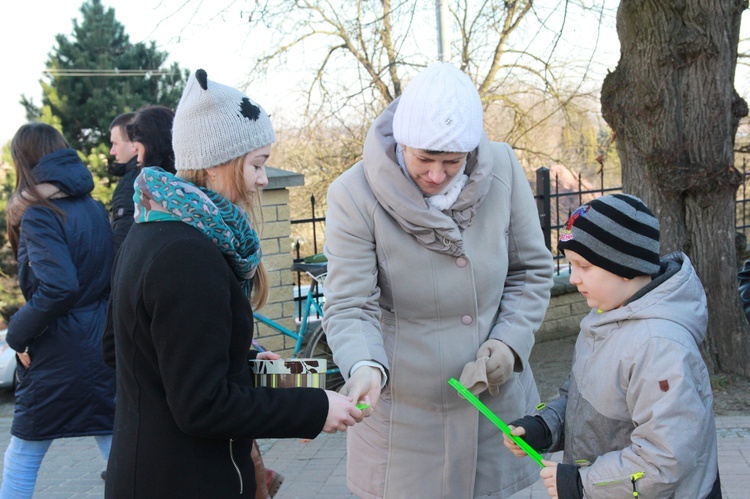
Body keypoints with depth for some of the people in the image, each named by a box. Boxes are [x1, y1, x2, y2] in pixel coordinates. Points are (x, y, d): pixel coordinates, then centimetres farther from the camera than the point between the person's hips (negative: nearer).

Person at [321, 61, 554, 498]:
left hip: (499, 399, 3)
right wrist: (365, 367, -36)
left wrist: (509, 342, -10)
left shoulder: (503, 168, -7)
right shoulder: (355, 195, -16)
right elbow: (349, 307, -17)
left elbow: (533, 270, 3)